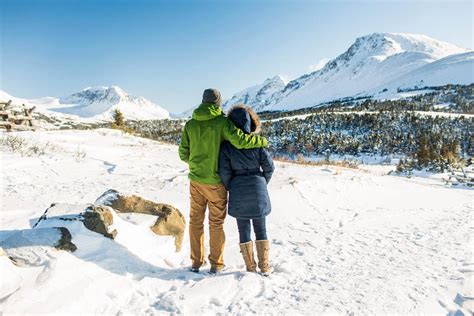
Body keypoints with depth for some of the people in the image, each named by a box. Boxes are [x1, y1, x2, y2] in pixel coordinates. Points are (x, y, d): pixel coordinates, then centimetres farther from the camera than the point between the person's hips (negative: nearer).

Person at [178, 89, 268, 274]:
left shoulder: (190, 124, 1)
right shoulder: (222, 122, -10)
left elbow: (183, 154, 3)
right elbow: (240, 140, -23)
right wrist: (261, 141, -6)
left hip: (195, 180, 3)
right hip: (216, 182, -3)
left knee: (195, 221, 16)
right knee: (216, 223, 11)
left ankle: (196, 262, 24)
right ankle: (216, 264, 19)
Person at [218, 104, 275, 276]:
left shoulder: (226, 145, -7)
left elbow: (224, 171, -9)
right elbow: (269, 166, -4)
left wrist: (230, 188, 8)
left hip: (238, 193, -1)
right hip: (257, 191, 1)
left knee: (244, 230, 11)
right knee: (260, 229, 13)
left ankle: (251, 267, 18)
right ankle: (264, 266, 21)